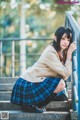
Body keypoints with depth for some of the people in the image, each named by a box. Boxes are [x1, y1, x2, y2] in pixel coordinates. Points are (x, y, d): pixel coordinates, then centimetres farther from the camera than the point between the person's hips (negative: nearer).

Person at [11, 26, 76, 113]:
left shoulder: (60, 51, 7)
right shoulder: (50, 53, -22)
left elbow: (64, 73, -2)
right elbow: (66, 73, -22)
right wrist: (69, 53, -18)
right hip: (27, 85, -10)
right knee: (61, 84, -22)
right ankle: (31, 105, -11)